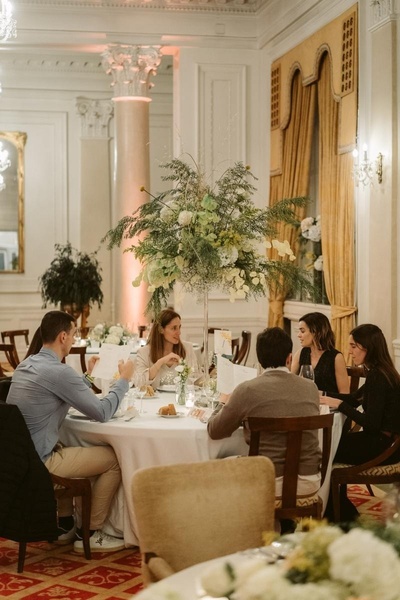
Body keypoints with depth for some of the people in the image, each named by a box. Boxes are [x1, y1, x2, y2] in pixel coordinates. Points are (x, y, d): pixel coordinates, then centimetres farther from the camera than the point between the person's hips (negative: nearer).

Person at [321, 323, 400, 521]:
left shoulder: (378, 377, -21)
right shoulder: (379, 373, 8)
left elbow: (370, 423, -24)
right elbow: (354, 399, 22)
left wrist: (339, 404, -16)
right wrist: (324, 395, 12)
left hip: (383, 447, -9)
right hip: (384, 441, 9)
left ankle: (344, 516, 15)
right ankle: (340, 513, 18)